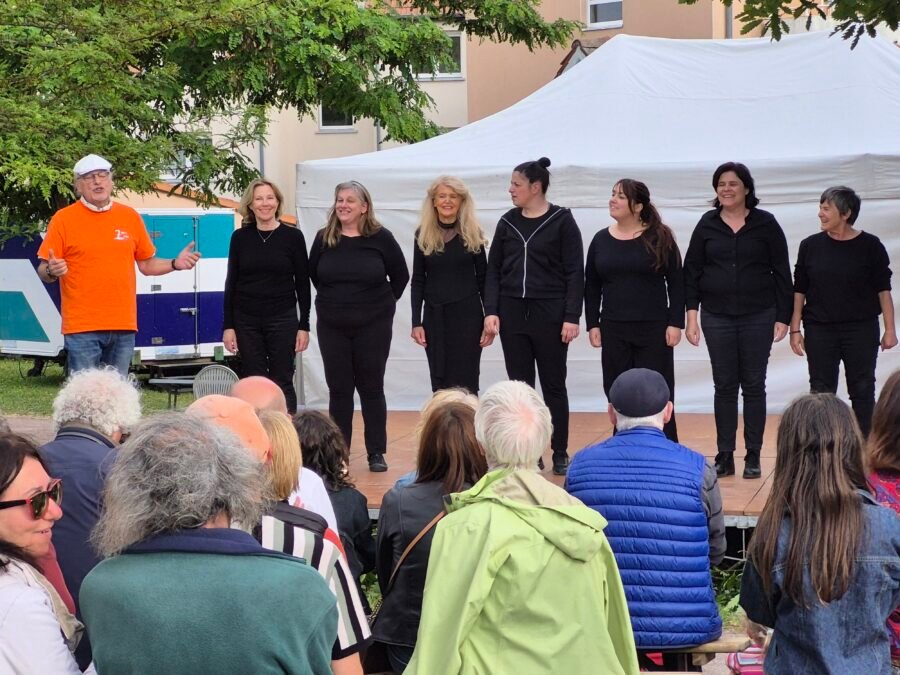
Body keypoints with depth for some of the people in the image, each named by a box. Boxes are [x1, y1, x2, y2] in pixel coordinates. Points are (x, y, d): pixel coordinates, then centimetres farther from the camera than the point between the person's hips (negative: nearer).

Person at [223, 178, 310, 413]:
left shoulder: (292, 236, -1)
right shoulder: (240, 237, 3)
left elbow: (303, 284, 1)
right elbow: (231, 283, 5)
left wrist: (304, 326, -4)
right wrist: (228, 326, 0)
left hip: (282, 320, -1)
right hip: (246, 321, 2)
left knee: (282, 384, 2)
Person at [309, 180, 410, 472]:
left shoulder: (380, 238, -6)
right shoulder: (324, 238, -1)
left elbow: (401, 276, 3)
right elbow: (313, 274, 14)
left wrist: (384, 303, 4)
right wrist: (333, 300, 12)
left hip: (373, 325, -2)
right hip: (332, 327, 2)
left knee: (371, 387, 4)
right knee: (338, 388, 5)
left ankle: (376, 453, 10)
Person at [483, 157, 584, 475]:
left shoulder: (562, 221, -4)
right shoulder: (508, 222, 7)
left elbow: (574, 273, -5)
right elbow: (493, 271, 8)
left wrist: (572, 317, -12)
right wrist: (491, 311, -2)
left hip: (550, 313, -4)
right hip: (512, 313, 4)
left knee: (553, 384, 3)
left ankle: (560, 454, 12)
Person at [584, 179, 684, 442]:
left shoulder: (659, 238, -4)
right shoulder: (601, 240, 6)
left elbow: (676, 283, -3)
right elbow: (592, 287, 10)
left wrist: (675, 323, -8)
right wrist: (592, 324, 5)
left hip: (654, 329, -3)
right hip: (614, 329, 3)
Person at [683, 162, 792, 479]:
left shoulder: (765, 224, -2)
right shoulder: (707, 225, 3)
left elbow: (781, 272, 0)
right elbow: (692, 271, 4)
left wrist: (783, 317, -3)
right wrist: (691, 315, -3)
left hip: (758, 316, -1)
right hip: (717, 317, 1)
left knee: (753, 385, 4)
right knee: (724, 386, 5)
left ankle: (753, 457, 10)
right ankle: (724, 457, 10)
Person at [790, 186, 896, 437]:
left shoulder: (870, 246, -4)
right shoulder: (811, 246, 0)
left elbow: (883, 289, -1)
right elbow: (799, 291, 5)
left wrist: (890, 329, -3)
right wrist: (795, 329, 2)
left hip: (861, 329, -1)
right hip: (820, 330, 2)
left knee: (862, 390, 3)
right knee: (821, 391, 4)